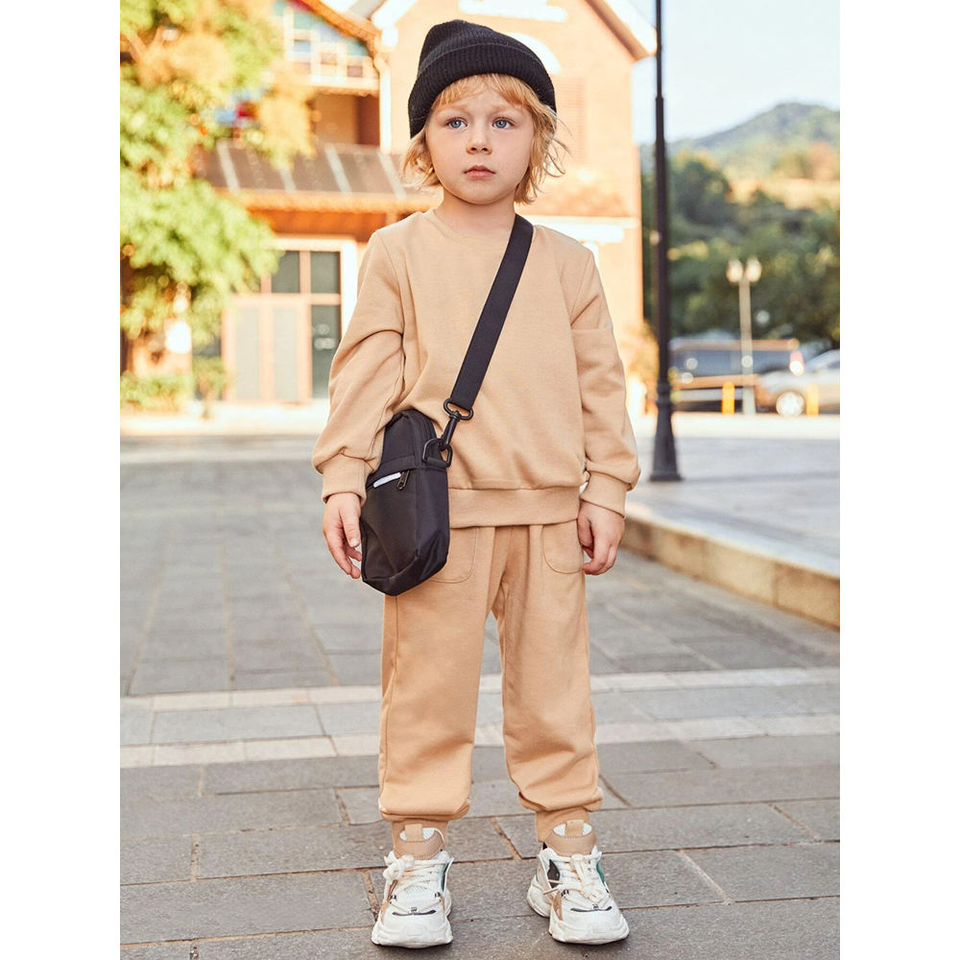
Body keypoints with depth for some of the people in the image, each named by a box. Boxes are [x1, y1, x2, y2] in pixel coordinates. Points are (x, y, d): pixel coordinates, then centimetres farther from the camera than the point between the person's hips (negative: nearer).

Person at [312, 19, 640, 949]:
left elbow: (600, 382, 10)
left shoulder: (567, 262, 10)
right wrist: (343, 478, -8)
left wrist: (604, 488, 4)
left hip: (548, 511, 2)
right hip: (436, 509, -2)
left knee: (555, 686, 8)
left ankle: (568, 855, 20)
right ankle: (419, 860, 15)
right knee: (427, 689, 3)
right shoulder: (398, 252, 4)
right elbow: (366, 369, 0)